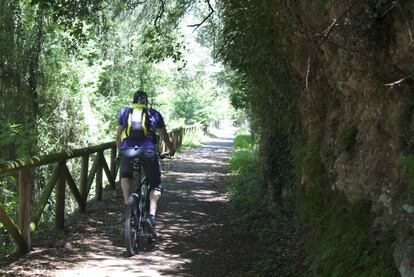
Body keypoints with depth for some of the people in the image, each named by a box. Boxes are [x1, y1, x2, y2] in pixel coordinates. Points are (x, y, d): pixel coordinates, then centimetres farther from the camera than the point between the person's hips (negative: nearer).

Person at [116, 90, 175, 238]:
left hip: (127, 151, 1)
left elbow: (118, 136, 21)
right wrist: (171, 150, 42)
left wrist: (120, 152, 36)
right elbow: (164, 135, 25)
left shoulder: (125, 111, 20)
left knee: (125, 176, 32)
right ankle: (151, 215, -5)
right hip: (148, 151, -1)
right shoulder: (154, 114, 19)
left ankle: (128, 205, 15)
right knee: (155, 185, 14)